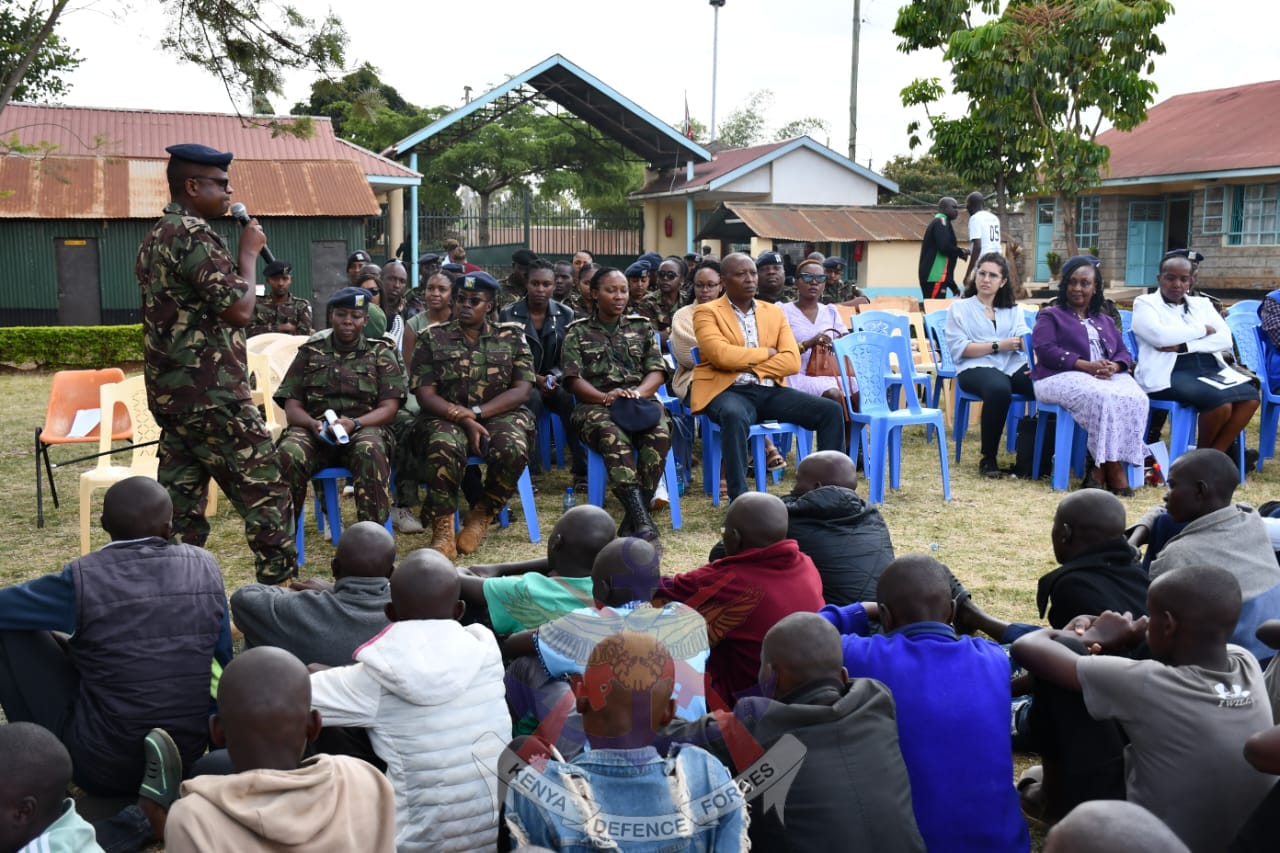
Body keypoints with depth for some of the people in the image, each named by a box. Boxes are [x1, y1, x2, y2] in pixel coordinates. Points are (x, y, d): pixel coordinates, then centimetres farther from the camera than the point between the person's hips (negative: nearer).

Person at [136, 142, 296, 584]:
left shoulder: (156, 237, 16)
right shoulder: (193, 235, -15)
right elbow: (239, 310, -18)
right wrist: (249, 251, -8)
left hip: (171, 392, 10)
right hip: (210, 393, -10)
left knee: (179, 497, 10)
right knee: (264, 490, -2)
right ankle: (281, 585, 3)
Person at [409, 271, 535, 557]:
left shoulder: (512, 336, 8)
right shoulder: (432, 338, 6)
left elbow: (522, 390, -1)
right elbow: (425, 394, -1)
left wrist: (475, 412, -14)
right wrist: (465, 422, -17)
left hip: (500, 415, 1)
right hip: (447, 417, -1)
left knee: (513, 450, -33)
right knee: (444, 448, -37)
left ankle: (481, 516, -7)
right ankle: (442, 527, -22)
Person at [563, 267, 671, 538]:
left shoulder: (641, 327, 22)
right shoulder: (578, 332, 15)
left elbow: (657, 371, 11)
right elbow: (573, 379, 3)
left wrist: (638, 392, -11)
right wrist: (605, 397, -16)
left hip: (640, 401, 2)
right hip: (595, 404, -2)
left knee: (660, 433, -34)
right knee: (613, 435, -39)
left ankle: (633, 518, -34)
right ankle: (641, 517, -47)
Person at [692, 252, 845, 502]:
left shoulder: (774, 312, 16)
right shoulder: (707, 312, 4)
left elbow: (792, 361, 3)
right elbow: (721, 355, -15)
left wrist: (749, 367, -9)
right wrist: (767, 352, -3)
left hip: (770, 390, 5)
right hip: (727, 390, -5)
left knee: (831, 410, -13)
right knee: (734, 415, -40)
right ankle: (739, 499, -36)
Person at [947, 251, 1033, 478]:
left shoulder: (1013, 310, 25)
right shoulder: (960, 308, 14)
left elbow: (1025, 338, 6)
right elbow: (959, 347, -1)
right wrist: (999, 346, -7)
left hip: (1013, 365, 4)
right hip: (976, 368, -4)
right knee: (999, 389, -39)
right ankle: (988, 458, -22)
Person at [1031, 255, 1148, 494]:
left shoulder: (1104, 321, 32)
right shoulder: (1050, 315, 15)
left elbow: (1124, 352, 20)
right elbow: (1045, 350, -4)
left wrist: (1114, 366, -7)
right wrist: (1086, 365, -16)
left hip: (1108, 376, 5)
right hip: (1063, 377, -5)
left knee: (1136, 399, -30)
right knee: (1104, 399, -37)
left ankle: (1102, 468, -30)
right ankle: (1112, 468, -31)